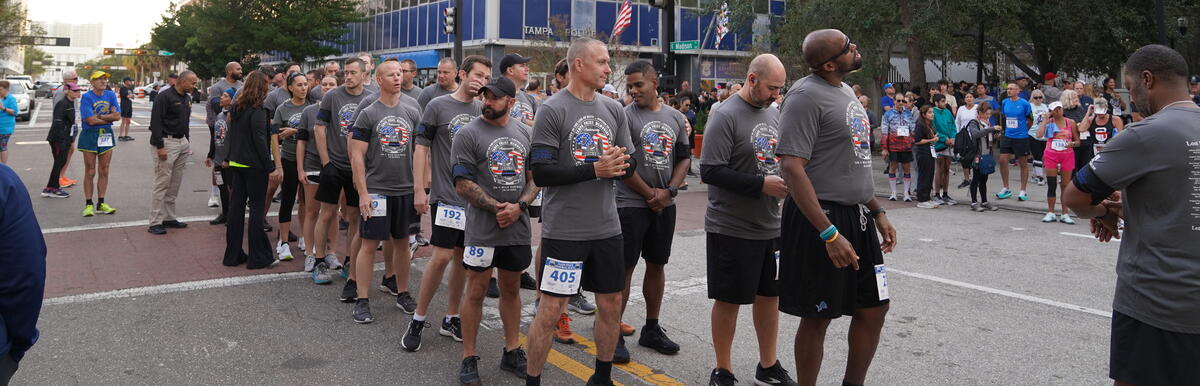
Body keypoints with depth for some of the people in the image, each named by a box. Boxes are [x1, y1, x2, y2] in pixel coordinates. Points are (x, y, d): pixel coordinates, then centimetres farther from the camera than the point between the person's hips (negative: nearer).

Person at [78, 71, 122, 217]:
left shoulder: (111, 95, 5)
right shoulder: (86, 97, -9)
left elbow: (118, 116, -3)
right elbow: (90, 120, -17)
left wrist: (99, 116, -12)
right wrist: (109, 117, -7)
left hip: (106, 135, 4)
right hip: (90, 135, -4)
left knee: (104, 171, 7)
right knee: (90, 172, 0)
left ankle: (101, 203, 15)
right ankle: (88, 204, 7)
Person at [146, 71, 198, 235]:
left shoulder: (187, 98, 15)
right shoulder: (165, 97, -12)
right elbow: (155, 122, -16)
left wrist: (187, 143, 18)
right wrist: (160, 147, -20)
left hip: (182, 142, 9)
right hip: (167, 142, -9)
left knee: (175, 184, 12)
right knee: (162, 183, -7)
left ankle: (169, 218, 20)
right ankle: (155, 223, -2)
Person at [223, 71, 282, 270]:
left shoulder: (235, 108, 9)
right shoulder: (257, 111, -15)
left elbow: (230, 136, 16)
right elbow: (260, 141, -18)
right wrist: (271, 168, -15)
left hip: (236, 163, 8)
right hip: (254, 165, -8)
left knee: (236, 207, 11)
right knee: (257, 208, -2)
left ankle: (233, 254, 17)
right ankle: (258, 257, 2)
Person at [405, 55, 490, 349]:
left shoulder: (483, 110, 11)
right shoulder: (438, 106, -3)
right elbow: (421, 147, -4)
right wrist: (419, 190, -8)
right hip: (447, 195, -5)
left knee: (462, 258, 9)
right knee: (442, 256, -9)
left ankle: (451, 319, 21)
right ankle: (418, 320, 5)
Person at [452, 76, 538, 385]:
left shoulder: (524, 133, 8)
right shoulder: (468, 134, -6)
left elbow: (534, 177, 10)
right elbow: (463, 184, -11)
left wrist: (519, 206, -8)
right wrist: (497, 207, -16)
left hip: (518, 228, 5)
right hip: (482, 229, -4)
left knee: (511, 288, 14)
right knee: (476, 291, 2)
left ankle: (512, 352, 26)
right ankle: (469, 359, 13)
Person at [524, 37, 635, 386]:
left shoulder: (613, 109, 9)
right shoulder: (552, 110, -8)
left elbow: (629, 165, 11)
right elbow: (541, 172, -15)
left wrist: (617, 164, -13)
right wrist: (595, 169, -20)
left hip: (607, 227, 6)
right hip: (564, 230, -6)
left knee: (611, 304, 14)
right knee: (551, 310, -2)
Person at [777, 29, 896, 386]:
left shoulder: (844, 91, 13)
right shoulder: (807, 95, -15)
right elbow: (792, 167, -23)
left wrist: (878, 211, 17)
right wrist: (829, 234, -26)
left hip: (858, 217, 9)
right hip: (820, 218, -9)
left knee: (874, 307, 14)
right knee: (817, 317, 2)